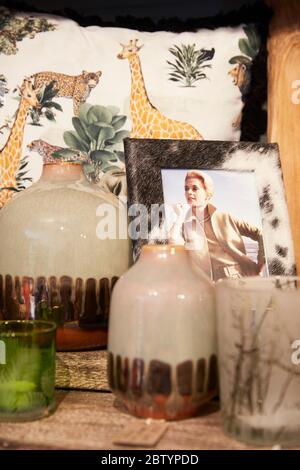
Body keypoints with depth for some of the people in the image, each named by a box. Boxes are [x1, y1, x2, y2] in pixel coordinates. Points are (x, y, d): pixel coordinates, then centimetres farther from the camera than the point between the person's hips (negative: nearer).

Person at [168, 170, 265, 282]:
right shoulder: (184, 225, 8)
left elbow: (260, 234, 11)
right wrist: (180, 216, -3)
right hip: (213, 283, 0)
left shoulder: (225, 218, 8)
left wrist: (260, 263, 3)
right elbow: (174, 245, -13)